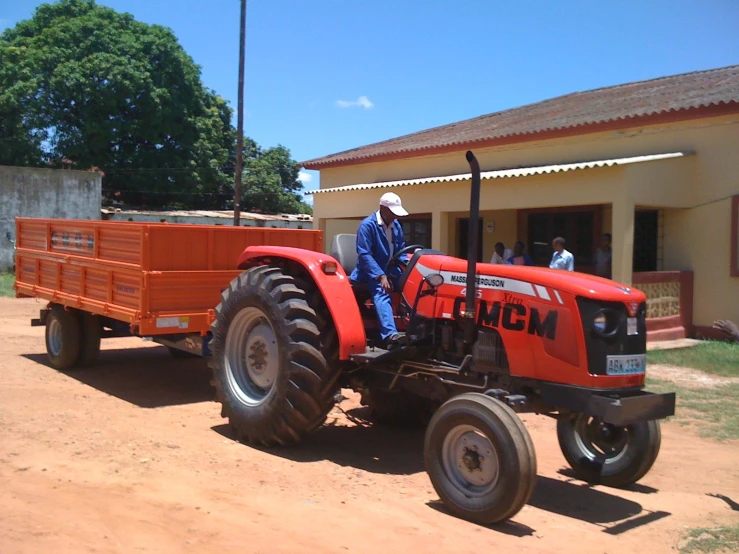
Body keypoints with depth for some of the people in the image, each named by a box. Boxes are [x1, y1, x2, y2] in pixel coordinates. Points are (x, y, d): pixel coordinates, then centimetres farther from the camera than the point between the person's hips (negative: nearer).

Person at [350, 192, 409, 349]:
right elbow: (364, 255, -19)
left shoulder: (396, 225, 10)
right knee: (382, 293, -34)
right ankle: (390, 335, -54)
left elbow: (401, 250, 19)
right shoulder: (367, 225, -12)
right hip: (372, 272, -7)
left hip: (391, 270, 7)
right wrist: (381, 276, -27)